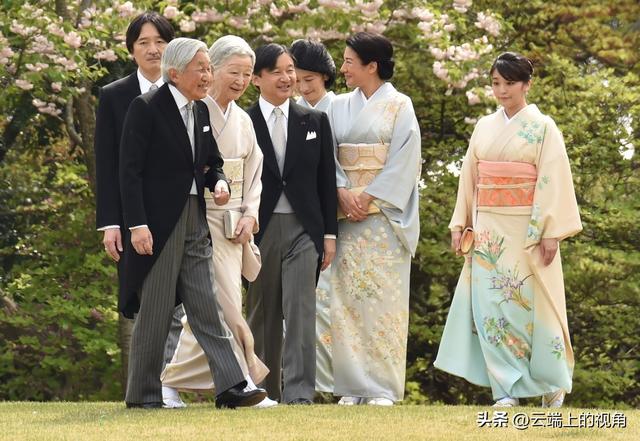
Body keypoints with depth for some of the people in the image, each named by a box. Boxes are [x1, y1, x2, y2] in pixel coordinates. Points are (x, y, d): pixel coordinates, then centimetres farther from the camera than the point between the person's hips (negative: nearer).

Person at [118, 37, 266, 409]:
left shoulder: (201, 111, 12)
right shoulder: (146, 109, -9)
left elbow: (213, 162, 24)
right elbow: (130, 171, -12)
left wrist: (220, 183, 0)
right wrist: (137, 225, -19)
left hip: (195, 221, 7)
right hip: (158, 222, -7)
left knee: (207, 308, 1)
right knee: (156, 311, 0)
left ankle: (230, 387, -3)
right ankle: (143, 394, 8)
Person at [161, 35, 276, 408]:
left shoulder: (243, 120, 14)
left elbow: (253, 175, 16)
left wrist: (249, 216, 2)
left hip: (233, 223, 7)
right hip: (199, 220, -7)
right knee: (226, 307, -11)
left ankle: (171, 381, 15)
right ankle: (241, 384, -9)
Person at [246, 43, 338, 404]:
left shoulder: (315, 121, 9)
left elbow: (327, 180, 10)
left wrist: (330, 234, 5)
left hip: (303, 228, 0)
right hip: (259, 228, 0)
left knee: (301, 310, -9)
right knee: (263, 314, 7)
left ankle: (300, 392, -12)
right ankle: (266, 391, 16)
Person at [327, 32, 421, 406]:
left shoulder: (399, 106, 1)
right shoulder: (340, 107, 12)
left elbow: (404, 161, -6)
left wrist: (369, 196, -13)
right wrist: (344, 192, -10)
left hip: (385, 213, -4)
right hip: (347, 215, 4)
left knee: (383, 296, -6)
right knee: (347, 298, 0)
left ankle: (383, 387, -4)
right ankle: (354, 385, 3)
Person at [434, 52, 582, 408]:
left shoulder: (543, 128, -2)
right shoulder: (485, 128, 11)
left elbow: (553, 181, -8)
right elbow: (470, 178, 13)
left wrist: (550, 232, -14)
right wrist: (460, 224, 7)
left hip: (527, 230, -4)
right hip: (489, 231, 4)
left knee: (532, 301, -1)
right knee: (490, 304, -4)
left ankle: (553, 384, 17)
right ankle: (507, 392, -2)